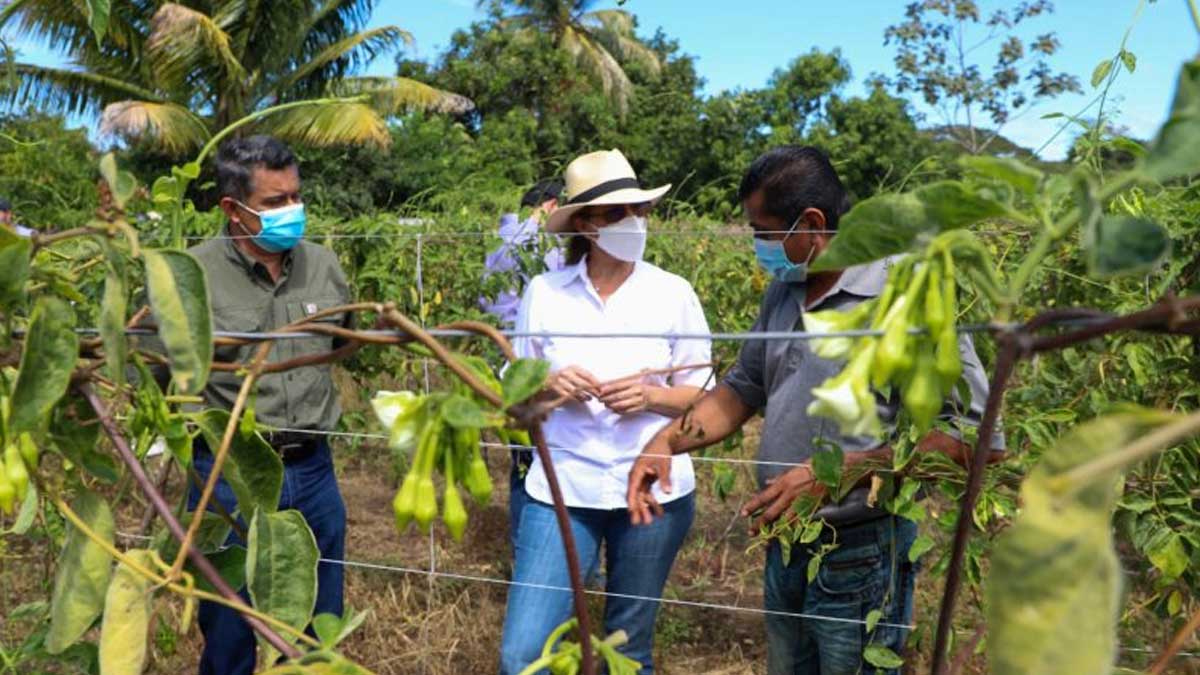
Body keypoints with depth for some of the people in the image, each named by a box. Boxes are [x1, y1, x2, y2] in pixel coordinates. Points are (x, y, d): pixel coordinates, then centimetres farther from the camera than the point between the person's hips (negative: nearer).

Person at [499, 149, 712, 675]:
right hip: (563, 487, 0)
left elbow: (701, 394, 3)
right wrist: (549, 386, -14)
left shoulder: (673, 293, -2)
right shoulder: (544, 292, -1)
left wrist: (651, 396, -16)